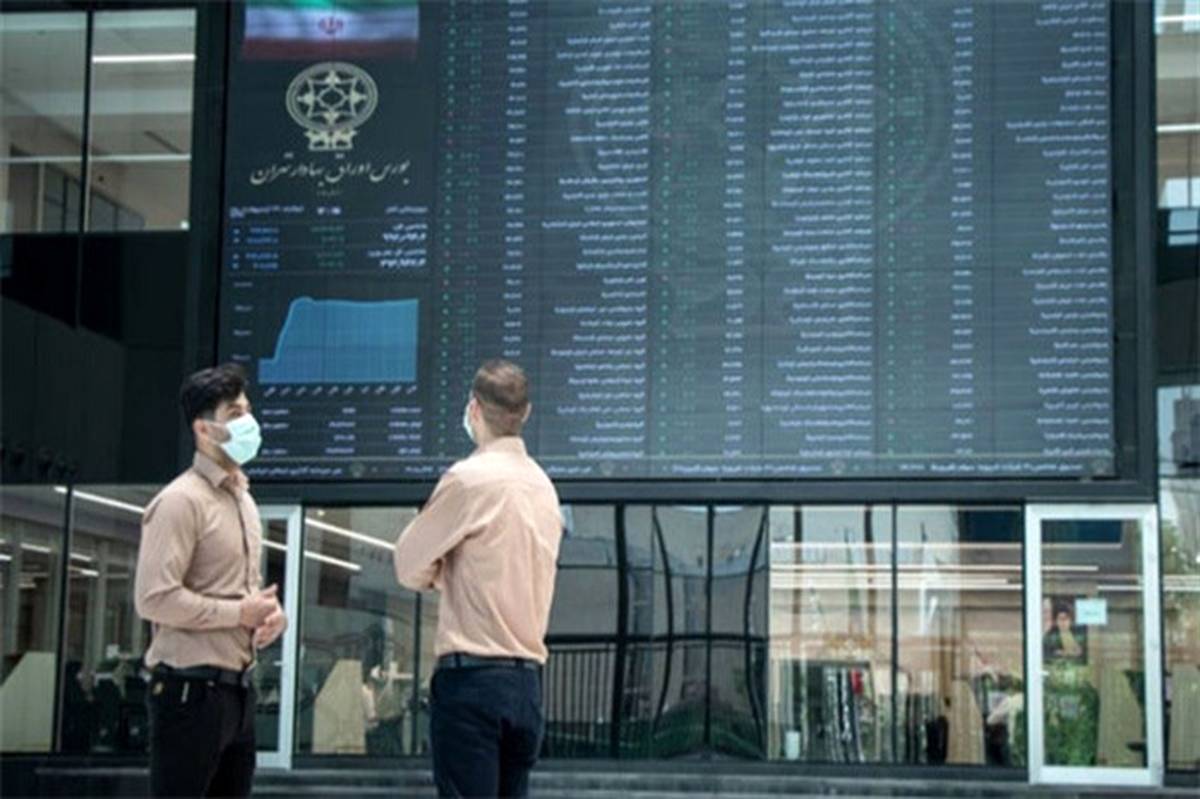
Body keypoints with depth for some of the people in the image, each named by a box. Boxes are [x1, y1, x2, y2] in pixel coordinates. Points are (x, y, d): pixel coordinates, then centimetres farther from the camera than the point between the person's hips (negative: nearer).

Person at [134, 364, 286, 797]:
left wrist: (270, 610, 5)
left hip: (237, 687, 9)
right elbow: (154, 598, -21)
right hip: (192, 688, -9)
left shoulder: (242, 499, 17)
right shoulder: (181, 500, -13)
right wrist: (238, 613, -15)